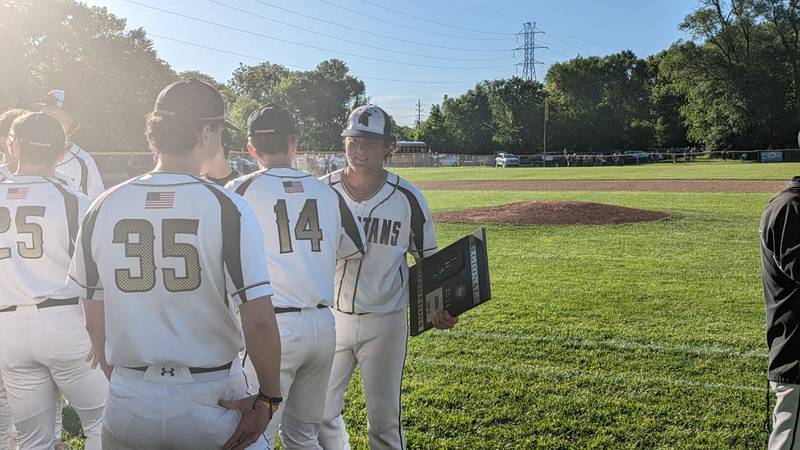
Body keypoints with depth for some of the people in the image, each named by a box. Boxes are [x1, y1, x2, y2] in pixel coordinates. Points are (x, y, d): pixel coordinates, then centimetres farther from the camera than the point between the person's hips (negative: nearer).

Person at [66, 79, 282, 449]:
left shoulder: (103, 208, -1)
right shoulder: (227, 208, -13)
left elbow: (95, 323, 6)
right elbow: (259, 320, -17)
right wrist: (269, 400, -5)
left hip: (128, 403, 3)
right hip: (212, 400, -3)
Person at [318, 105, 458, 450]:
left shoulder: (408, 198, -7)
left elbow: (428, 259, 3)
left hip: (385, 321, -2)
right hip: (330, 317, 2)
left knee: (385, 419, 7)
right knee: (321, 413, 10)